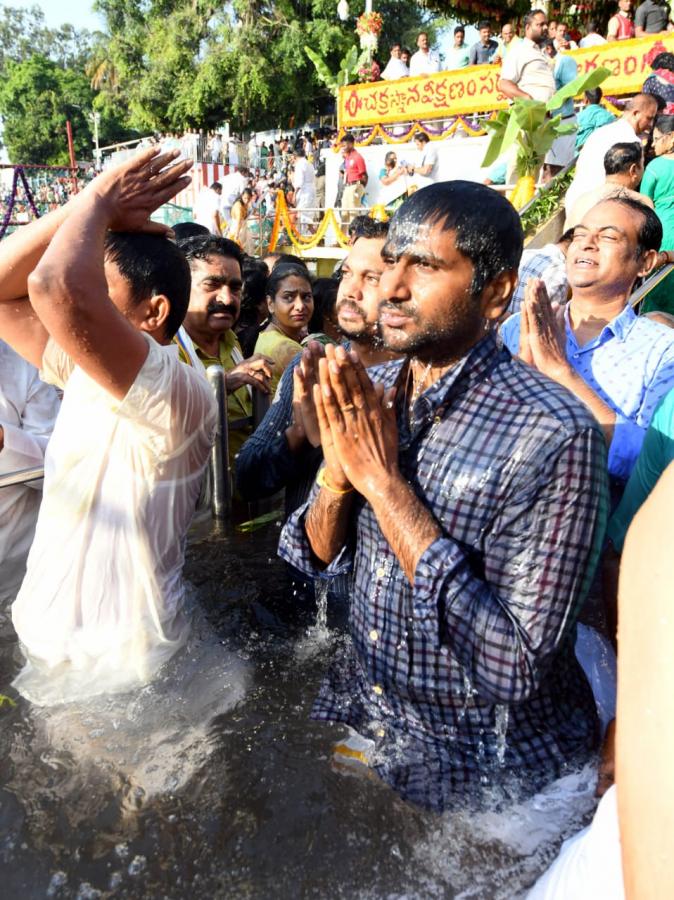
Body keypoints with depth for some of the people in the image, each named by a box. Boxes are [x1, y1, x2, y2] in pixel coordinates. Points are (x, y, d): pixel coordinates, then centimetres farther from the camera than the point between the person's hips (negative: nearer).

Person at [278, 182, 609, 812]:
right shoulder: (369, 392, -8)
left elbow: (516, 666, -30)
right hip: (358, 708, 5)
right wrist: (338, 470, -24)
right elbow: (317, 557, -2)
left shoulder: (553, 434, -28)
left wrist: (385, 481, -31)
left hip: (480, 763, -4)